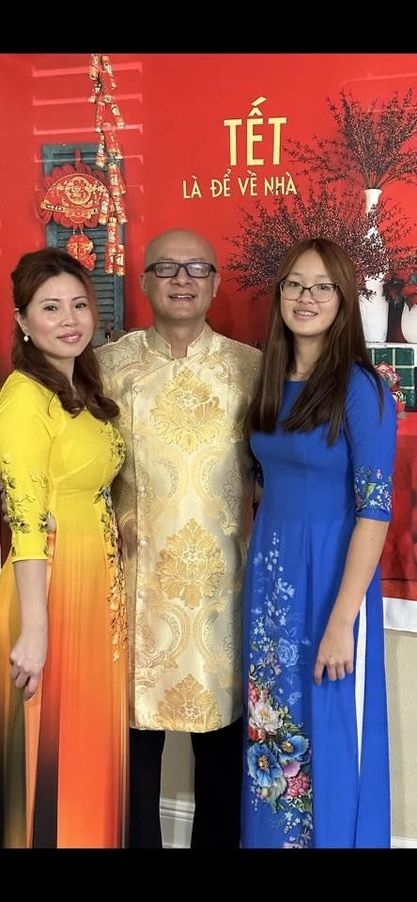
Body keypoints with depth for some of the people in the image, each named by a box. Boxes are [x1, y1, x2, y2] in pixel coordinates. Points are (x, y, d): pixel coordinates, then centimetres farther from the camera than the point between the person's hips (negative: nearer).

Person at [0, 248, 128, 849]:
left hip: (99, 580, 9)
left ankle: (92, 835, 36)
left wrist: (109, 580, 14)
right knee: (49, 743, 6)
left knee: (92, 739, 19)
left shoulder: (84, 388, 11)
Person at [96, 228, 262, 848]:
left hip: (221, 575, 1)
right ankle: (137, 838, 32)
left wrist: (259, 540, -2)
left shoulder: (250, 366, 3)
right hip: (138, 573, 0)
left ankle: (218, 838, 34)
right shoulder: (111, 363, 3)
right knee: (137, 716, 9)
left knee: (220, 715, 12)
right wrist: (114, 526, -3)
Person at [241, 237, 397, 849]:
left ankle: (333, 835, 30)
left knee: (327, 733, 8)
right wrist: (267, 562, 7)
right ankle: (273, 836, 37)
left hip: (330, 574, -6)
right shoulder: (272, 381, 6)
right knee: (273, 728, 17)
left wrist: (341, 621, -19)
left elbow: (375, 511, -17)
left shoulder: (360, 389, -14)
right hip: (270, 573, 6)